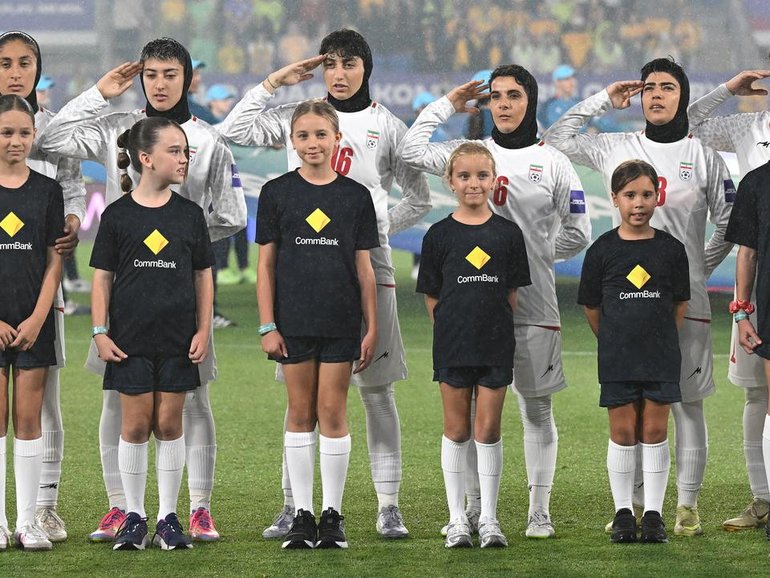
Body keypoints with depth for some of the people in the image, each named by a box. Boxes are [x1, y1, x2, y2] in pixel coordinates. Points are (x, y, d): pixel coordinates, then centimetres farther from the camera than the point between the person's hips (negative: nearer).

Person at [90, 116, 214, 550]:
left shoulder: (189, 214, 4)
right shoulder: (118, 215, -1)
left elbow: (204, 276, 8)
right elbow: (102, 277, 2)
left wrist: (203, 330, 2)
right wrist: (100, 332, -4)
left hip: (178, 338, 1)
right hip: (131, 339, -1)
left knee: (169, 423, 3)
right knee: (136, 424, 1)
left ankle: (169, 517, 10)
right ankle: (134, 516, 10)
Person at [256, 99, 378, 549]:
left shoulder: (355, 196, 3)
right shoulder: (277, 193, 2)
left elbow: (364, 267, 5)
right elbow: (266, 263, 2)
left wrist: (372, 327, 2)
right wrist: (268, 326, -3)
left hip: (341, 321, 0)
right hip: (294, 320, 0)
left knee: (333, 412, 0)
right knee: (301, 413, 5)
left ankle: (333, 514, 7)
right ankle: (302, 515, 10)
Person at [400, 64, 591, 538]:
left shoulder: (551, 162, 3)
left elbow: (578, 234, 4)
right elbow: (412, 151, -1)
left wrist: (534, 255, 2)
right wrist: (448, 105, 6)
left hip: (533, 300, -2)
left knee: (536, 406, 3)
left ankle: (540, 511, 6)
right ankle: (475, 509, 11)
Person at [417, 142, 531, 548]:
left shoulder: (507, 234, 2)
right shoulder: (440, 235, 0)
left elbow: (512, 292, 7)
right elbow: (431, 295, 4)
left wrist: (494, 325, 1)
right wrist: (452, 328, 0)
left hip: (495, 345, 0)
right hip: (452, 345, 0)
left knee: (488, 430, 2)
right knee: (456, 429, 5)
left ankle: (489, 518, 10)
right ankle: (457, 519, 11)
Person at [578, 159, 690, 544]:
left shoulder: (671, 249, 0)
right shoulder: (603, 250, -2)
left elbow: (680, 304, 8)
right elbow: (591, 306, 6)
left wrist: (660, 338, 6)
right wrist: (614, 340, 10)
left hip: (661, 357, 1)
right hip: (617, 358, 0)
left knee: (655, 431, 3)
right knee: (623, 432, 3)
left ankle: (653, 513, 8)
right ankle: (623, 513, 11)